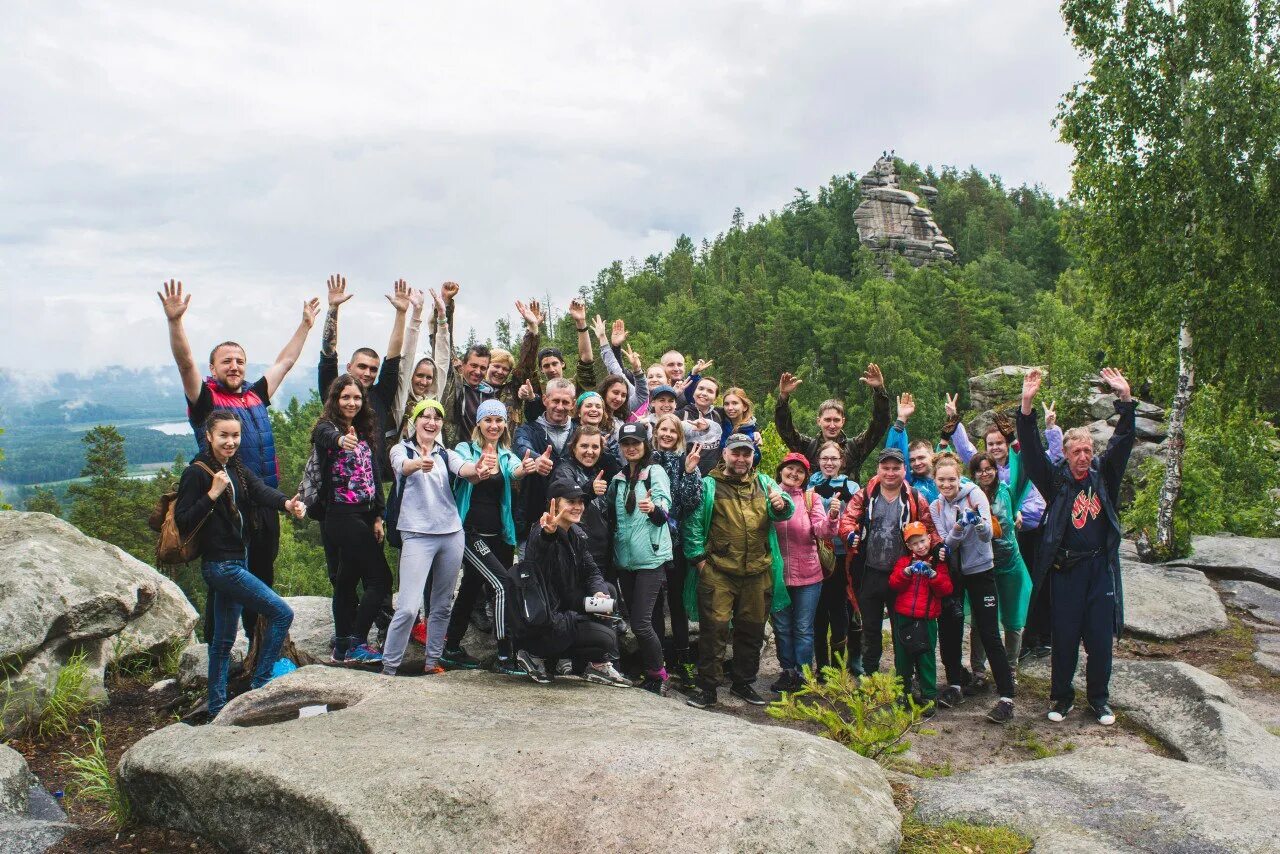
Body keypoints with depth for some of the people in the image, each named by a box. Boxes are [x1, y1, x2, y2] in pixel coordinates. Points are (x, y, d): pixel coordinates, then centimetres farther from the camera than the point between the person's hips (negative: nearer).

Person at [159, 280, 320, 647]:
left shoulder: (256, 396, 15)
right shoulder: (205, 399, -1)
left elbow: (285, 361, 26)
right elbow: (185, 363, -16)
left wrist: (306, 325, 32)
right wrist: (175, 321, -29)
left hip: (264, 503, 6)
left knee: (262, 580, 15)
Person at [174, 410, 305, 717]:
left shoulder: (238, 470, 10)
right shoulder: (197, 473, -11)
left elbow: (262, 491, -11)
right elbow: (183, 522, -16)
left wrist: (287, 503, -31)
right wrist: (213, 493, -24)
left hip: (238, 562, 8)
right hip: (220, 565, -8)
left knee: (224, 639, 15)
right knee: (282, 613, -11)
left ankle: (217, 707, 24)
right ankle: (260, 684, -2)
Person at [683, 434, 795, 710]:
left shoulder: (764, 483, 11)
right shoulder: (708, 486, 1)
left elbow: (787, 510, -1)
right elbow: (693, 523, -3)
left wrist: (781, 505, -23)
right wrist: (698, 557, -9)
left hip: (758, 573, 4)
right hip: (718, 572, -4)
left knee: (752, 629, 13)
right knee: (714, 628, -4)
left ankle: (743, 683, 29)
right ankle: (707, 687, 7)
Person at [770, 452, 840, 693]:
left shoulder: (811, 498, -2)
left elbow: (822, 531, -12)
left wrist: (832, 517, -31)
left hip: (807, 575, -1)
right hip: (777, 574, 1)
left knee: (803, 628, 7)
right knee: (782, 627, 13)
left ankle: (803, 675, 17)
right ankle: (787, 671, 26)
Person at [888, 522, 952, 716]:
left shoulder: (938, 563, 4)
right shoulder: (904, 561, 8)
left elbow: (946, 589, -3)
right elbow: (893, 583, -3)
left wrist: (933, 575, -18)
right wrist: (907, 572, -18)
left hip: (926, 619, -2)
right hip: (903, 618, 2)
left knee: (926, 658, -1)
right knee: (902, 658, 10)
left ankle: (929, 697, 9)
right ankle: (903, 691, 26)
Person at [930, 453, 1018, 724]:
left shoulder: (975, 495, -10)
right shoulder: (936, 506, 0)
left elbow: (987, 535, -19)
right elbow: (946, 544, -8)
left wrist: (978, 522, -42)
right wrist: (958, 528, -29)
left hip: (980, 570, -4)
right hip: (952, 572, 4)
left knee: (989, 633, -7)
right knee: (951, 630, 8)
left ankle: (1006, 697, -5)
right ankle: (954, 684, 24)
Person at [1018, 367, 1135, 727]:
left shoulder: (1104, 475, 7)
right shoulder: (1056, 480, 1)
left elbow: (1122, 441, -3)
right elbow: (1032, 451, -10)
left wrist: (1125, 399, -16)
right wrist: (1027, 406, -22)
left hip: (1101, 568, 2)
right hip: (1065, 570, -1)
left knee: (1100, 637, 6)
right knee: (1064, 637, 4)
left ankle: (1099, 699, 23)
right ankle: (1062, 697, 19)